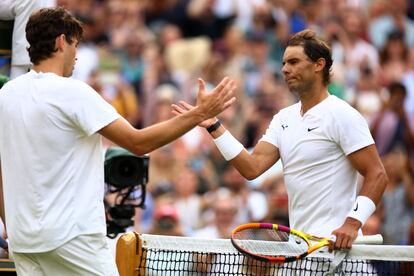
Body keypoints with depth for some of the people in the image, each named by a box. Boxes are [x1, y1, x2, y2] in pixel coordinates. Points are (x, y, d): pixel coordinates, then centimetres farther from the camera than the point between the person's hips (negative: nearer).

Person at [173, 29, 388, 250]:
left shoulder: (342, 115, -7)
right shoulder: (284, 118, 16)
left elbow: (376, 174, -12)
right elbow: (252, 168, 5)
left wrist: (352, 223, -23)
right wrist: (213, 126, 0)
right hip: (298, 241, 7)